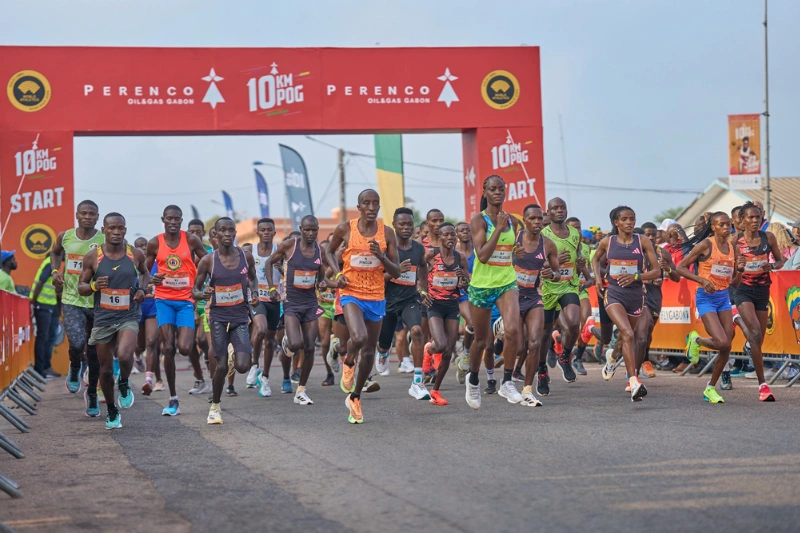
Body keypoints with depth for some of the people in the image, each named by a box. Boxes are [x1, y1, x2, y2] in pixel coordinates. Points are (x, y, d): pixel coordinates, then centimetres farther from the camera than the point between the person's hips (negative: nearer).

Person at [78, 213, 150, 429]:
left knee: (124, 356, -28)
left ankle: (124, 385, 6)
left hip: (128, 317, -1)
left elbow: (145, 272, 19)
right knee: (106, 369, 8)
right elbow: (81, 287, 2)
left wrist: (142, 288, -1)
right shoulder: (92, 257, -5)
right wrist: (94, 286, -20)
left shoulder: (136, 254, -2)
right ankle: (111, 411, 29)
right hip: (103, 318, 1)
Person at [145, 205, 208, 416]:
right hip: (164, 300, 1)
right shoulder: (154, 244, 1)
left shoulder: (191, 240, -2)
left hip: (186, 300, -1)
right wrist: (152, 279, -11)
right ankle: (173, 399, 3)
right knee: (168, 349, -5)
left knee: (184, 348, -16)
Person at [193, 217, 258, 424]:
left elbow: (253, 278, 19)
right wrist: (202, 294, -21)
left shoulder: (246, 256, 0)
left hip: (240, 316, 1)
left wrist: (254, 292, -2)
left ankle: (237, 357, 25)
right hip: (218, 316, -1)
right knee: (221, 366, -4)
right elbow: (194, 290, 2)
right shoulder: (208, 260, -6)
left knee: (242, 366, -13)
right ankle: (215, 407, 18)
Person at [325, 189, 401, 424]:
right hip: (351, 293, -3)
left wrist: (381, 256, -19)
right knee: (358, 338, -29)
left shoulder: (387, 233, -1)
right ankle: (348, 363, 7)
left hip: (376, 297, 3)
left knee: (369, 352, 9)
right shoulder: (345, 229, -4)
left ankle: (355, 398, 29)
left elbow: (396, 272, 0)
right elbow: (329, 251, 15)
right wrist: (337, 273, -3)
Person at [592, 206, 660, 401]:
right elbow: (596, 259, 22)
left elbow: (657, 271, -4)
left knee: (624, 336, 20)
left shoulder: (643, 242, -3)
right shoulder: (607, 242, 1)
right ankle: (634, 382, -30)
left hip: (635, 293, 2)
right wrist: (598, 279, 7)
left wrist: (636, 277, -19)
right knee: (627, 334, -23)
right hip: (614, 292, -2)